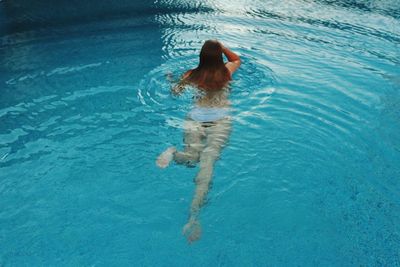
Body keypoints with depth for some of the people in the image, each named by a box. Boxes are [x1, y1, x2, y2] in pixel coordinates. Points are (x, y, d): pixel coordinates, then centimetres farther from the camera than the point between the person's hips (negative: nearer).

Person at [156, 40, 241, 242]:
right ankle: (194, 213, -40)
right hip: (220, 120, -2)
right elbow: (237, 59, 43)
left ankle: (174, 153, -36)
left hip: (195, 119, 2)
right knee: (208, 160, -20)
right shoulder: (226, 71, 21)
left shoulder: (191, 74, 17)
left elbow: (175, 92, 26)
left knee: (192, 157, 0)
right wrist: (222, 47, 50)